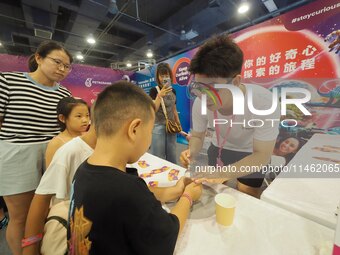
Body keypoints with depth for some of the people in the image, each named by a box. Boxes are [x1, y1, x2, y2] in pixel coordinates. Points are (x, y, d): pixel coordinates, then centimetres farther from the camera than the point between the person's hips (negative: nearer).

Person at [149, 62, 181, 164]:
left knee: (172, 157, 14)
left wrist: (178, 124, 14)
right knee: (158, 158, 1)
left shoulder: (173, 91, 9)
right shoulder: (154, 90, -7)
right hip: (158, 126, -5)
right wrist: (159, 96, -27)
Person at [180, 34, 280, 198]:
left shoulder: (264, 103, -36)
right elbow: (197, 136, -10)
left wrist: (223, 174, -42)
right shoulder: (200, 103, -27)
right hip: (219, 149, 3)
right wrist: (192, 153, -32)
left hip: (253, 154, -2)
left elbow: (262, 155, -28)